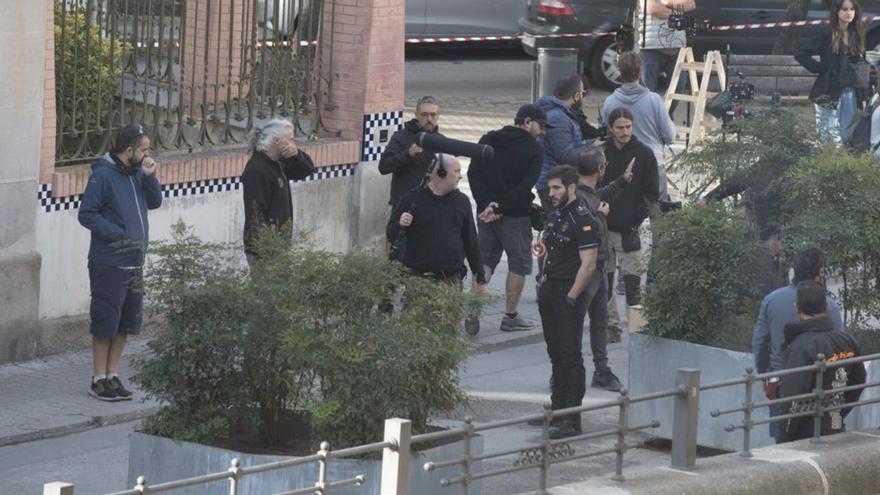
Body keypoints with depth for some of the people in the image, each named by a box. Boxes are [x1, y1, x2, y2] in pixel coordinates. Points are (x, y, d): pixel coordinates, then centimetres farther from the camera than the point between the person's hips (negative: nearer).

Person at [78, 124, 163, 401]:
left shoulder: (137, 173, 9)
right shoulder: (103, 175, -14)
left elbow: (155, 202, 12)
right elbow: (87, 214, -15)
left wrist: (150, 177, -4)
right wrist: (118, 235, -20)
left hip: (134, 263, 8)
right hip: (109, 264, -8)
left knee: (127, 321, 12)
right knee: (105, 320, -1)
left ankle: (112, 375, 22)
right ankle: (99, 380, 7)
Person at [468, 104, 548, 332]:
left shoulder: (488, 140, 8)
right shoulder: (533, 149, -7)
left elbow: (473, 173, 0)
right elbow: (526, 186, -18)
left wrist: (486, 204, -7)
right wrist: (500, 207, -15)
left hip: (486, 213, 5)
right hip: (516, 217, -5)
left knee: (485, 261, 13)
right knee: (518, 264, 7)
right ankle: (511, 317, 10)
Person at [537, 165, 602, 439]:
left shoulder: (583, 220, -14)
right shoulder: (555, 217, 15)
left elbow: (588, 265, -19)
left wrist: (571, 297, -20)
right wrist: (543, 287, 15)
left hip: (569, 296, -9)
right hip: (550, 293, 9)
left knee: (570, 356, -7)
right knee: (556, 354, 15)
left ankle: (571, 420, -7)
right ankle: (557, 410, 24)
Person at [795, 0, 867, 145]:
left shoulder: (856, 34, 9)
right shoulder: (827, 33, -7)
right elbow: (801, 54, -9)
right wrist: (821, 68, -10)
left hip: (850, 91, 5)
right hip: (830, 90, -5)